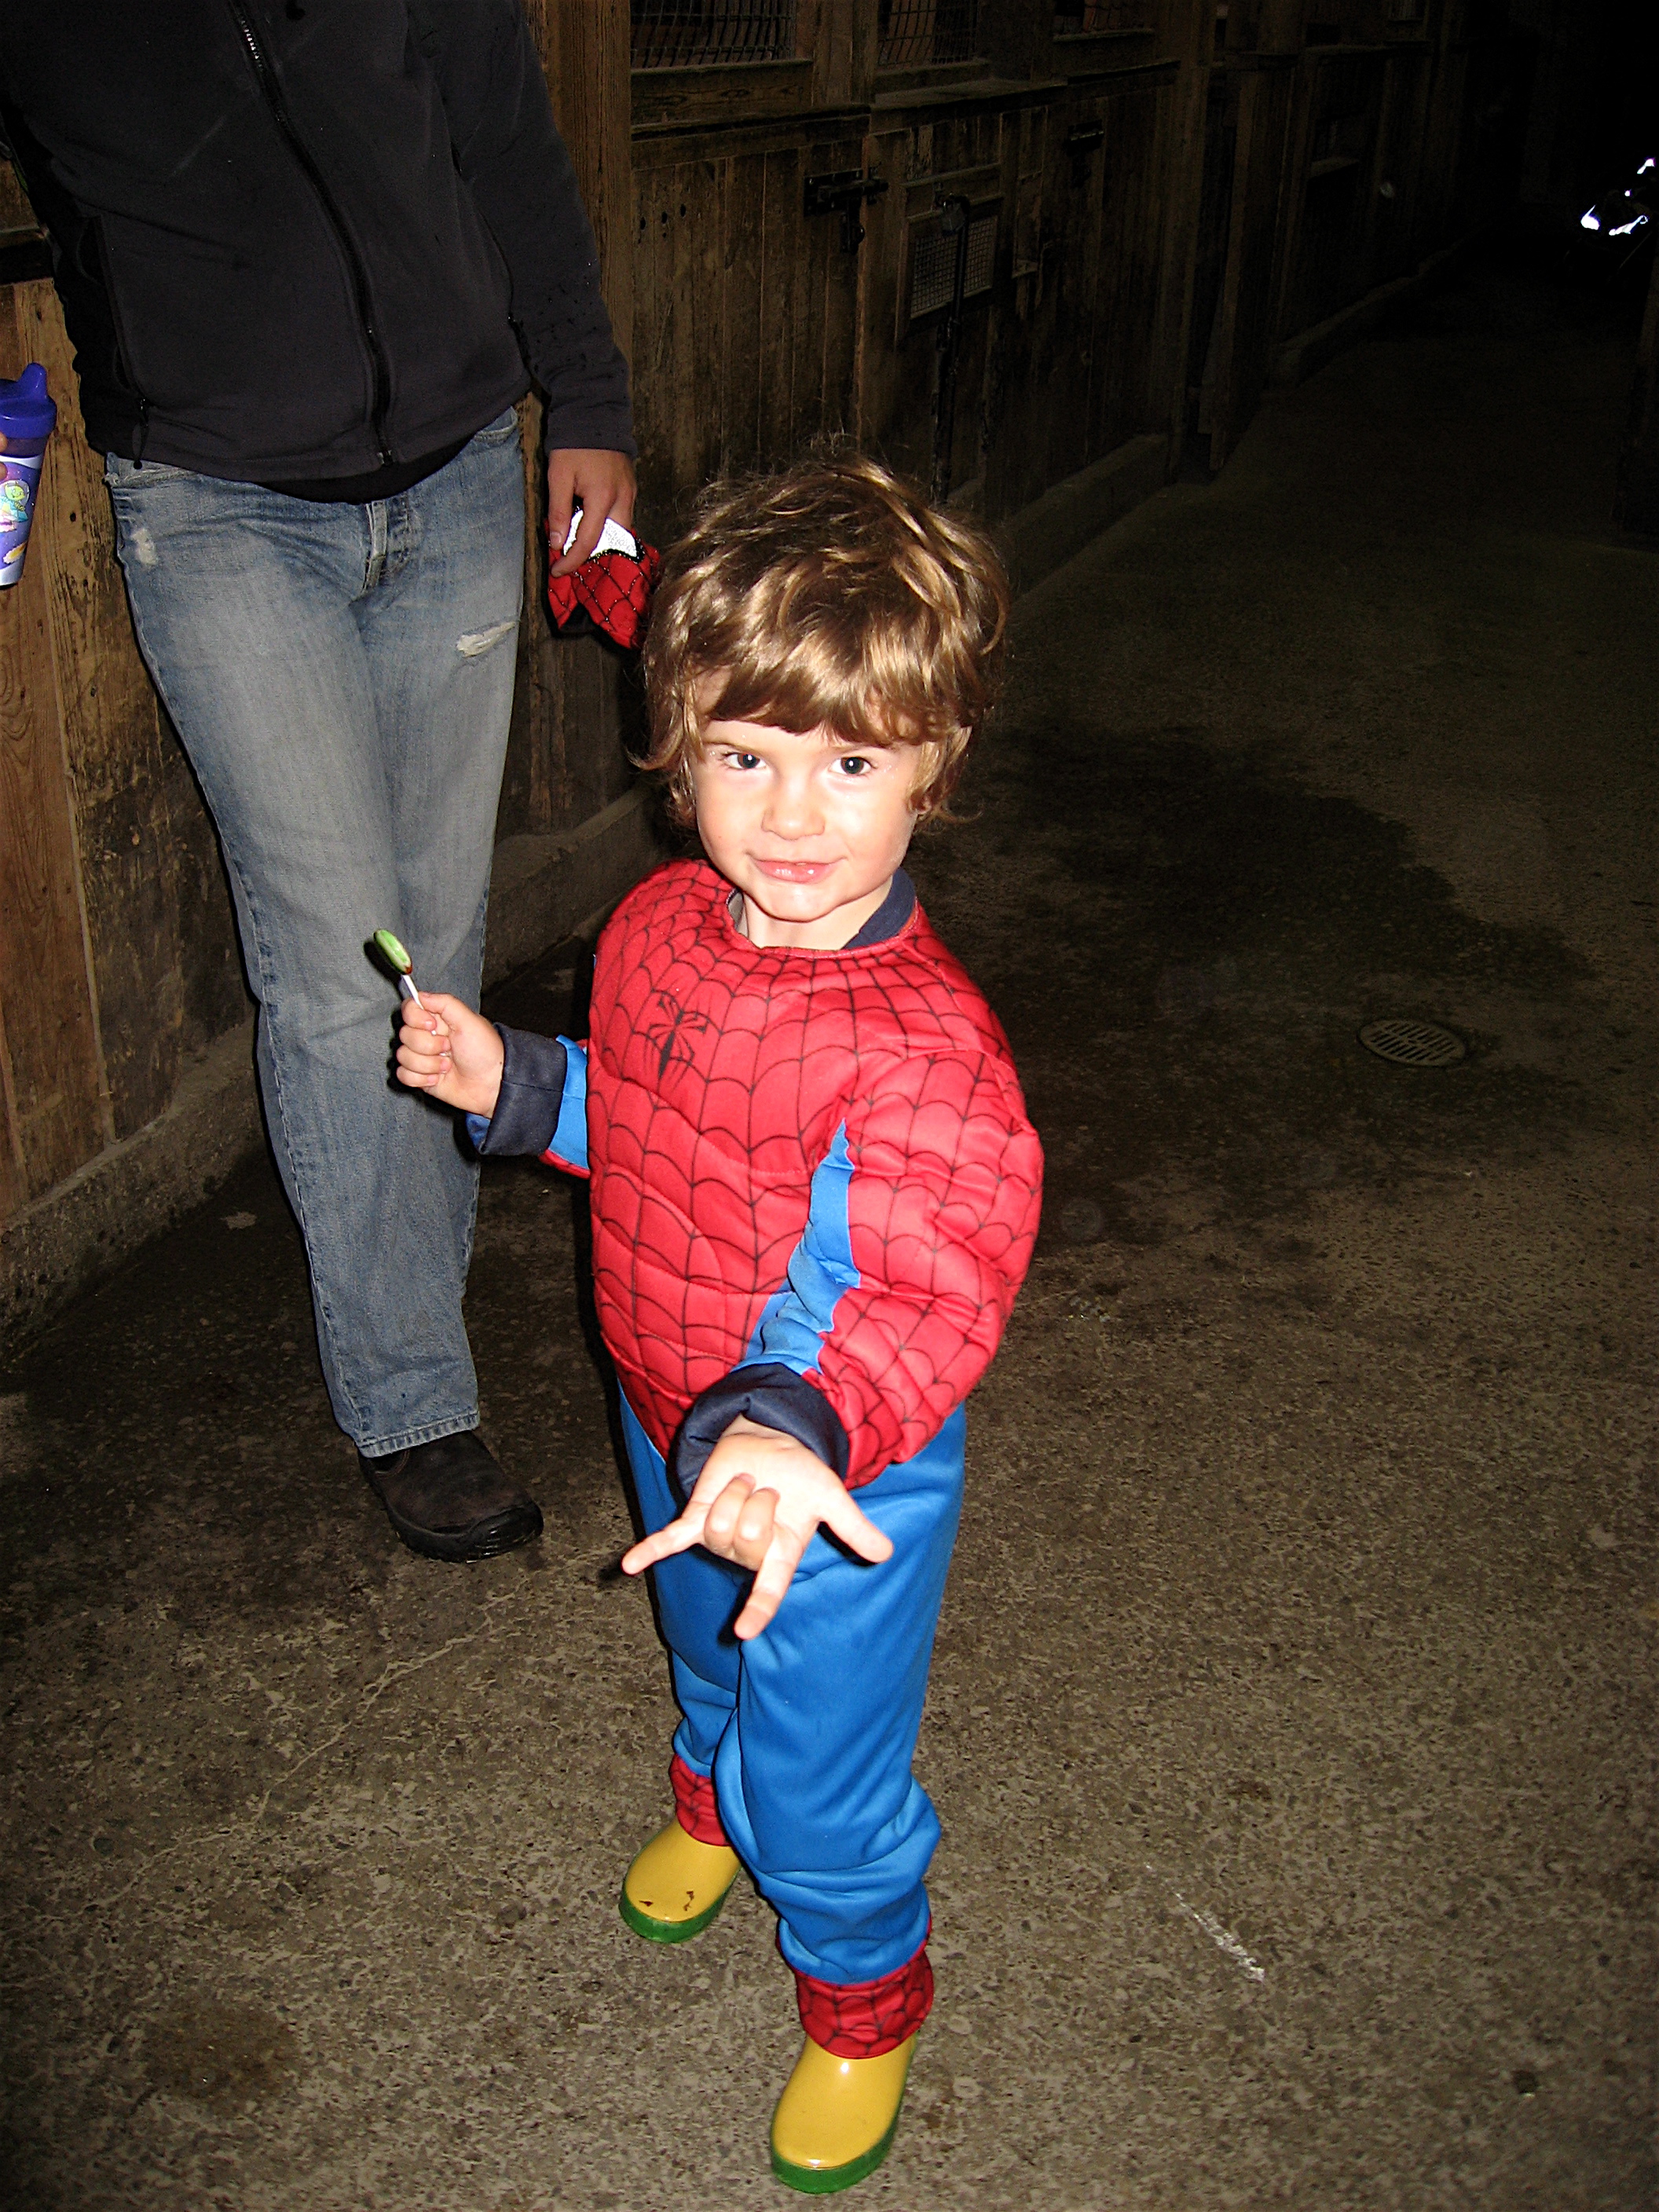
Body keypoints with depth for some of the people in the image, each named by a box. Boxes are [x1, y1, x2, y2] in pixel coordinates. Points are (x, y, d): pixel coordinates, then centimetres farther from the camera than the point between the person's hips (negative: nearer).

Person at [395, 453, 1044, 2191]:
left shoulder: (924, 1048, -35)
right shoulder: (657, 925, -10)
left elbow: (930, 1302, -40)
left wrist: (792, 1437, -56)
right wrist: (511, 1082, -5)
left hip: (837, 1492, -6)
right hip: (675, 1432, 7)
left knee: (822, 1777, 15)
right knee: (709, 1649, 35)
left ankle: (861, 1990, 47)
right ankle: (713, 1793, 69)